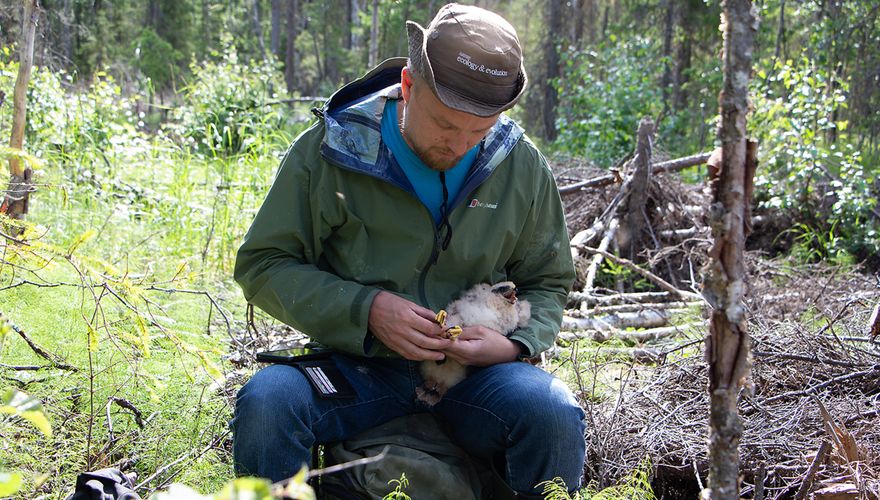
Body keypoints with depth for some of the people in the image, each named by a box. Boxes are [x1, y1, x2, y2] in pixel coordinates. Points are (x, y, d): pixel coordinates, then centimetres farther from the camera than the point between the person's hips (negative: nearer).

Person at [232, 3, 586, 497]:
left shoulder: (522, 167, 3)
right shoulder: (328, 151, -5)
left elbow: (548, 285, 15)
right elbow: (263, 266, -2)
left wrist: (515, 344, -9)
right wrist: (365, 308, -17)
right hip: (357, 365, -1)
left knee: (554, 414, -30)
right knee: (265, 400, -31)